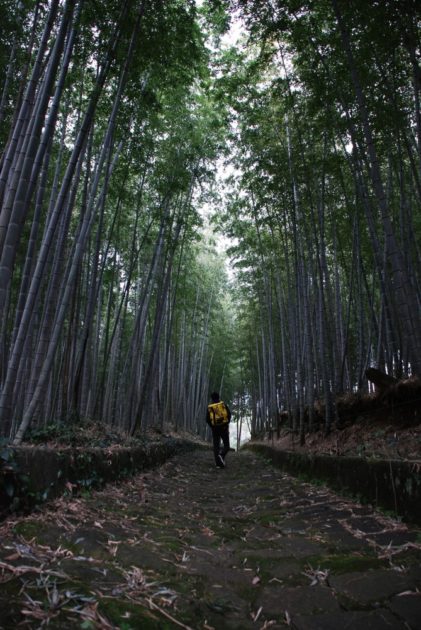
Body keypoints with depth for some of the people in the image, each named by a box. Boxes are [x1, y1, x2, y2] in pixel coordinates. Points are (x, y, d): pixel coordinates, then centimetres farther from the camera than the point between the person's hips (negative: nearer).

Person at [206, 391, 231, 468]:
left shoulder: (209, 407, 5)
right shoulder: (223, 404, 2)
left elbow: (207, 419, 2)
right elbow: (229, 414, -7)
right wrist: (227, 423, 7)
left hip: (215, 429, 2)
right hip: (224, 427, -1)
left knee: (216, 446, 8)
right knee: (226, 445, 8)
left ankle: (219, 463, 2)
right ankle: (221, 455, -20)